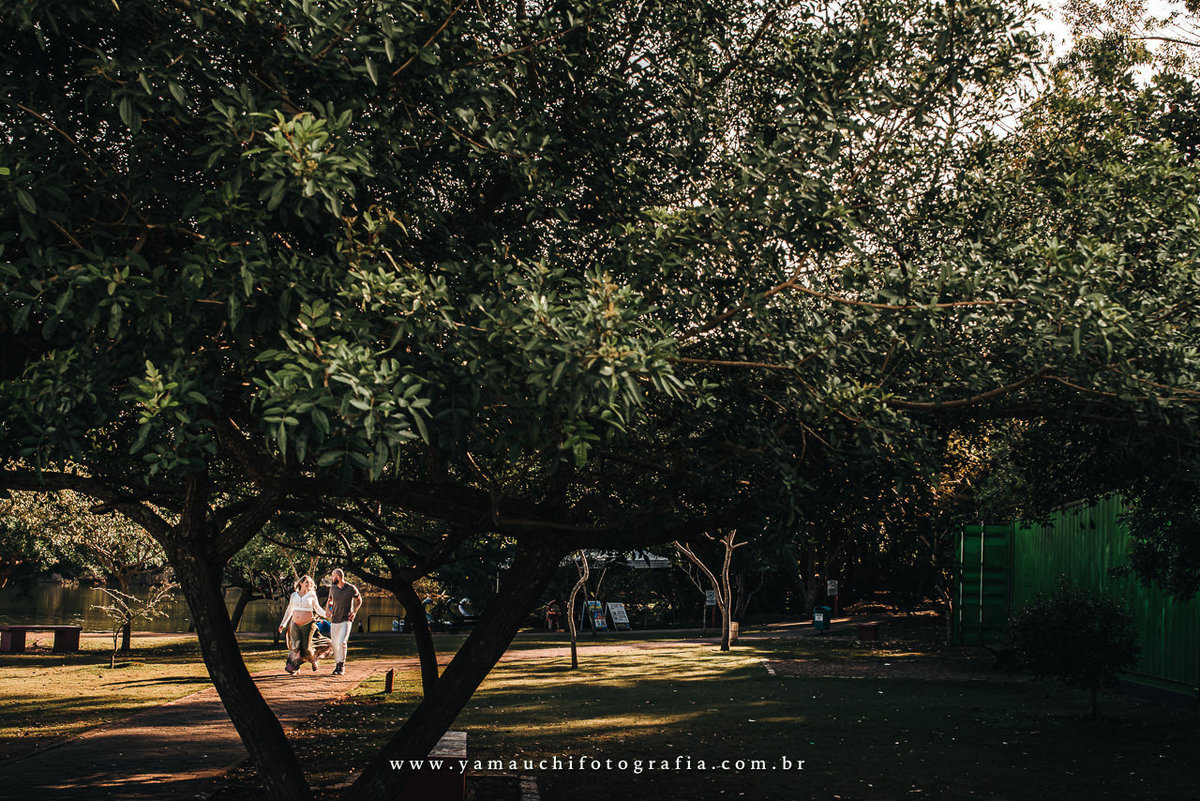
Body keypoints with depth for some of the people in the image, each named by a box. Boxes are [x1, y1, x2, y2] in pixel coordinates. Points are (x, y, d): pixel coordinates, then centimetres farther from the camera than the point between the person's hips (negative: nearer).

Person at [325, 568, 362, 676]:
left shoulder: (351, 589, -7)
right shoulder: (333, 588, 3)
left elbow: (359, 600, 10)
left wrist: (354, 611, -5)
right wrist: (328, 609, 2)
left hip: (346, 620, -4)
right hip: (334, 621, 4)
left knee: (341, 642, -19)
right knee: (335, 645, 7)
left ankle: (342, 665, -6)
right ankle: (337, 664, 25)